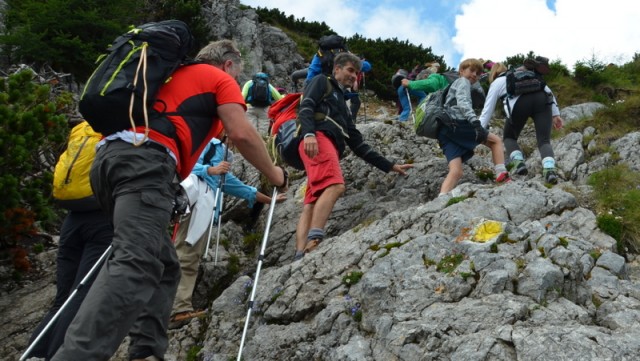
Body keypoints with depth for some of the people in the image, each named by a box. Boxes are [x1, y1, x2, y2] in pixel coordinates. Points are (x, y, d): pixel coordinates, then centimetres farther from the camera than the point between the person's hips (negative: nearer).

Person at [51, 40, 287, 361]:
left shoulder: (170, 75, 36)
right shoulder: (221, 79, 15)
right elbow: (241, 134, 1)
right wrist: (273, 173, 14)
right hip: (144, 160, -8)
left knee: (164, 265, 11)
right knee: (135, 264, -23)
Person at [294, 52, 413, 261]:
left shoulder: (343, 106, 39)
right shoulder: (321, 82, 19)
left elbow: (358, 145, 32)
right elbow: (306, 107, -2)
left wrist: (390, 166, 27)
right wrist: (309, 133, -23)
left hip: (331, 148, 7)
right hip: (318, 138, -7)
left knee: (311, 204, -10)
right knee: (335, 186, -30)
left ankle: (300, 257, -24)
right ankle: (313, 242, -43)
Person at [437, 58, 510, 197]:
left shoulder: (455, 85, 36)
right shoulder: (463, 82, 5)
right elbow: (462, 103, -14)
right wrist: (475, 121, -27)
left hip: (445, 130, 8)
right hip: (456, 124, -8)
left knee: (456, 171, -3)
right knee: (496, 140, 6)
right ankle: (502, 176, -7)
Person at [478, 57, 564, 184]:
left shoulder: (496, 82, 29)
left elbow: (487, 110, 24)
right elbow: (547, 90, 28)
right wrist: (555, 114, 24)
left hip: (520, 102, -3)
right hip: (543, 99, 3)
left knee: (509, 137, 20)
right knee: (544, 140, 3)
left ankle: (518, 162, -4)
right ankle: (549, 169, -23)